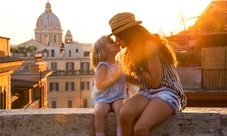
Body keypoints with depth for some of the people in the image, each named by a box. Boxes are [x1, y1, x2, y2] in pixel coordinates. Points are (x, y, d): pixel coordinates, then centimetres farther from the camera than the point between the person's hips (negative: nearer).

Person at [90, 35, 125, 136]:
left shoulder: (118, 64, 10)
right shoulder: (103, 66, -13)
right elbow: (99, 85, -21)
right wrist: (113, 78, -23)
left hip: (117, 98, 5)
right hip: (102, 98, -5)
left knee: (120, 107, -30)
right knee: (99, 111, -35)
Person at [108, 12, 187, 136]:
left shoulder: (150, 46, -14)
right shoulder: (134, 50, 13)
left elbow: (155, 81, -13)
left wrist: (138, 66, -8)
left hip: (166, 92, -7)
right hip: (147, 93, 7)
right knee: (125, 114, -28)